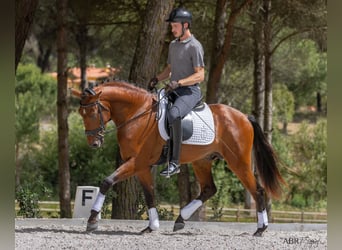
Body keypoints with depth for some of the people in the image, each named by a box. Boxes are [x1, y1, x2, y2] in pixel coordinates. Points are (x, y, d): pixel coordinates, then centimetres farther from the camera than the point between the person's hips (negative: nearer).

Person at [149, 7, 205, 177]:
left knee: (173, 114, -36)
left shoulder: (194, 46, -9)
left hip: (190, 91, -10)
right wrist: (157, 79, 7)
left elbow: (200, 75, -15)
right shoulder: (173, 45, 17)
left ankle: (174, 162, -35)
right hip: (173, 91, 10)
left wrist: (178, 82, -25)